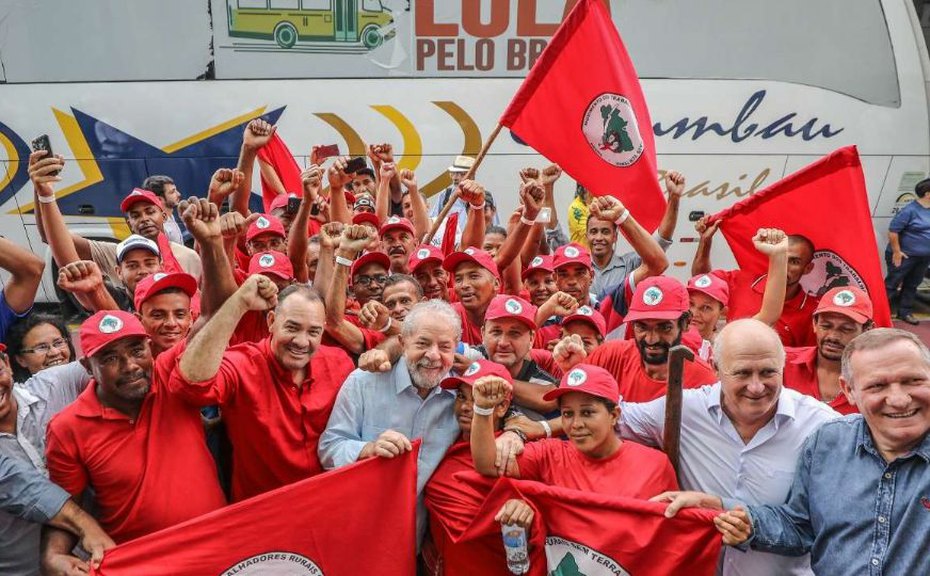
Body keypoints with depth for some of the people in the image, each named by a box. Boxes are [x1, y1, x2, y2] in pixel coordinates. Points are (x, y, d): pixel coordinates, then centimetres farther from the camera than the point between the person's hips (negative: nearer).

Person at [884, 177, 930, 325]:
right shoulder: (910, 210, -17)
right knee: (892, 284, 0)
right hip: (905, 256, -7)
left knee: (912, 285, 15)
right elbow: (893, 231, -19)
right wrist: (897, 251, -17)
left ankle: (905, 312, 26)